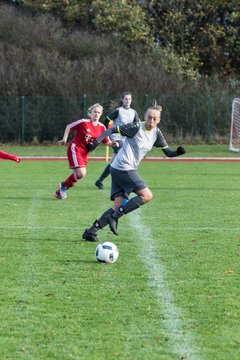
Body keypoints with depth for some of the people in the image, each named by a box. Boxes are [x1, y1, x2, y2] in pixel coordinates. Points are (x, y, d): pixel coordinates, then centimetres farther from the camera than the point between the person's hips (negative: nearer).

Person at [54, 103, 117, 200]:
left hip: (84, 152, 7)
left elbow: (106, 141, 3)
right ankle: (64, 185, 5)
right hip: (75, 149, -6)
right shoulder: (84, 122, -15)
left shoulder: (101, 127, -1)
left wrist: (113, 143, -17)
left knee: (78, 174, 9)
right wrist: (64, 139, -6)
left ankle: (59, 192, 25)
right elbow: (69, 127, -4)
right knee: (81, 173, -19)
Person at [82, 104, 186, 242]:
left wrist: (177, 152, -9)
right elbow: (113, 130, -8)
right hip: (124, 168, -8)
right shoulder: (136, 127, -11)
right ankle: (114, 217, -10)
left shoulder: (156, 133, 11)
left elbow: (167, 152, 12)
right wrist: (96, 142, -17)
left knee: (119, 205, 2)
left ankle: (91, 231, 1)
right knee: (147, 195, -10)